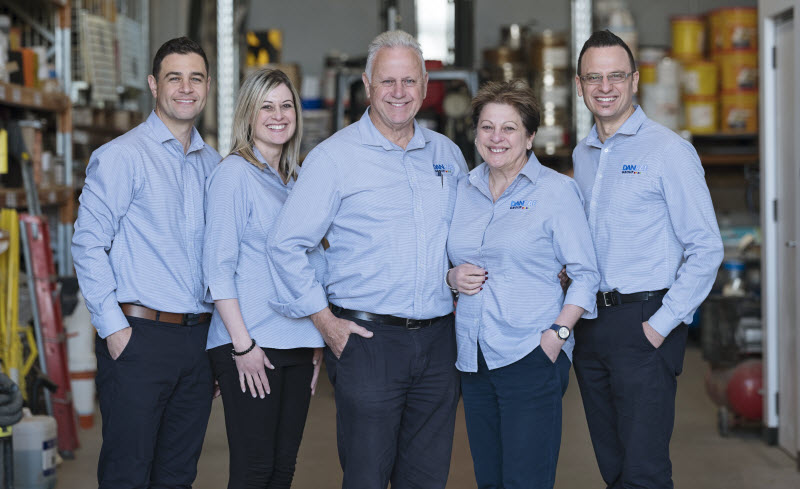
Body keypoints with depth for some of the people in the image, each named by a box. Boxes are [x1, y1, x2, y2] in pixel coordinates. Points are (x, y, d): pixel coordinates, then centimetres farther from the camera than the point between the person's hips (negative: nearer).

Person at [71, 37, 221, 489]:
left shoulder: (214, 165, 14)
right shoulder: (122, 156, -4)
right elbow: (88, 244, -8)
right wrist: (113, 328, -13)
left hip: (199, 338, 6)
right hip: (140, 336, -5)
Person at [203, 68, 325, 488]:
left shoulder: (294, 181, 15)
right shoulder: (233, 173, -6)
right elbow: (218, 266, -11)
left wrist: (317, 341, 14)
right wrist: (242, 343, -16)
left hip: (297, 343, 7)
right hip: (250, 345, -7)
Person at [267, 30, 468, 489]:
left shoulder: (448, 154, 12)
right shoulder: (335, 156, -3)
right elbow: (287, 245, -5)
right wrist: (326, 322, -7)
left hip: (438, 340, 5)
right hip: (366, 338, -4)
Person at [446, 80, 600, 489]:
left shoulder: (556, 190, -2)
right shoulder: (463, 191, 12)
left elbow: (585, 274, -3)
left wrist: (557, 333, -14)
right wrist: (453, 277, -1)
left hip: (531, 356, -5)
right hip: (473, 358, 5)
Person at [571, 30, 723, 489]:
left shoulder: (669, 150, -8)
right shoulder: (582, 155, 13)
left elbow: (706, 249, -11)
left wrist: (661, 325, -14)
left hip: (644, 322, -7)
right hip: (590, 325, 7)